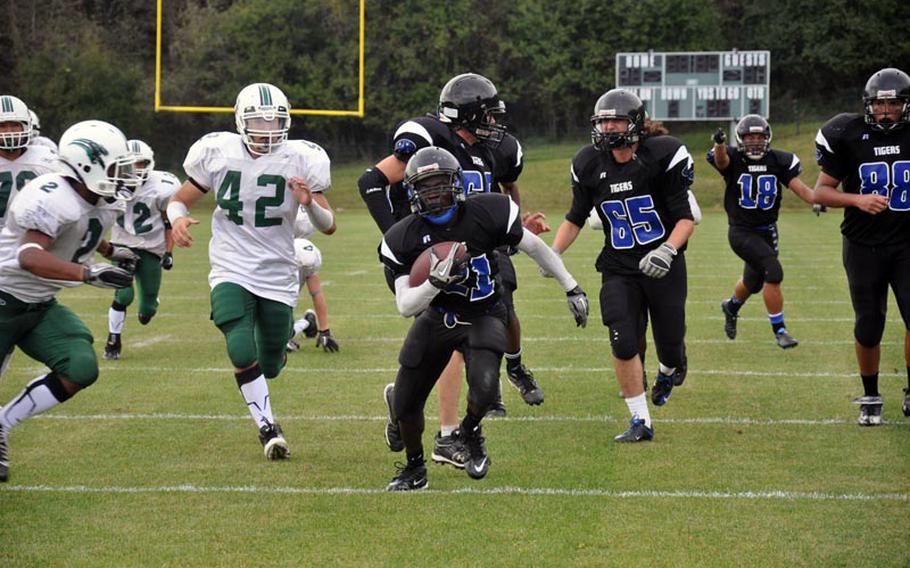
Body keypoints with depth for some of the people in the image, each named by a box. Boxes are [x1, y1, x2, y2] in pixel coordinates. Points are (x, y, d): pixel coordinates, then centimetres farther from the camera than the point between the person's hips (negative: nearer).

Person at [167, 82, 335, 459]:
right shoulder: (218, 153, -6)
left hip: (278, 276, 1)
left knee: (269, 367, 11)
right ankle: (268, 428, -9)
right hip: (232, 271, -1)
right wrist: (178, 219, -18)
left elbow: (329, 226, -1)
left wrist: (309, 203, -23)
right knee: (243, 353, -24)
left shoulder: (299, 160, -6)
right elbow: (180, 199, 6)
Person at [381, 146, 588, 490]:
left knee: (484, 389, -27)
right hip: (437, 318, 2)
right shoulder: (404, 238, -15)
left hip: (483, 317, -2)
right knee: (405, 404, 3)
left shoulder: (487, 213, -18)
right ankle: (414, 467, 34)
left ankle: (470, 432, 10)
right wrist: (436, 281, -35)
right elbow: (405, 306, -15)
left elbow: (535, 248, -2)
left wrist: (572, 289, 5)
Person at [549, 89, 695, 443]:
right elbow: (575, 218, 11)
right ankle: (640, 422, 1)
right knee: (623, 345, -11)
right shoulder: (590, 165, -2)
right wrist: (553, 253, -3)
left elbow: (686, 218, -12)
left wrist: (668, 250, -29)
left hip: (663, 266, -2)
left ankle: (667, 372, 46)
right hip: (619, 270, 2)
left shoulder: (663, 157, -14)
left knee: (670, 344, 6)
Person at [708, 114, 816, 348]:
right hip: (741, 231, -5)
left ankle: (731, 307, 55)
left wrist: (816, 200, -30)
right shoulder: (732, 158, -12)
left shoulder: (778, 161, -3)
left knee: (753, 283, 21)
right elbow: (721, 158, -35)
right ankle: (779, 329, -9)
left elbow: (798, 186, -10)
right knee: (773, 272, -21)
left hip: (767, 230, 5)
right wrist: (719, 143, -59)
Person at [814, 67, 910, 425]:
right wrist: (857, 200, -17)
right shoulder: (849, 136, -5)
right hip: (863, 245, 0)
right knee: (868, 328, 5)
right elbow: (821, 192, -1)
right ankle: (870, 398, 24)